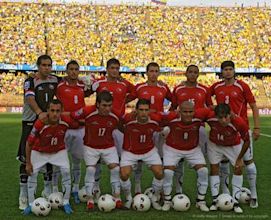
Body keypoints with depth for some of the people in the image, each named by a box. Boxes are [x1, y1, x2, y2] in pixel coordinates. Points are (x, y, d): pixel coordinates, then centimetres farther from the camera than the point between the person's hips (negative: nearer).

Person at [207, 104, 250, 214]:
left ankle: (235, 202, 8)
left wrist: (239, 158, -12)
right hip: (214, 144, 1)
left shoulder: (239, 123, -40)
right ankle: (215, 200, 12)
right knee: (214, 168, 1)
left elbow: (246, 141, -21)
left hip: (233, 146, -1)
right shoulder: (210, 117, -38)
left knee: (238, 169, -2)